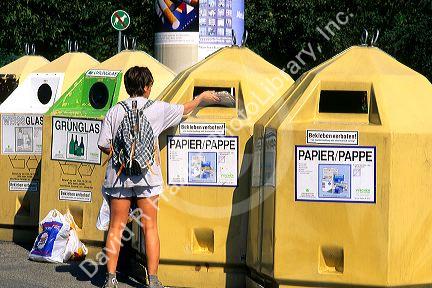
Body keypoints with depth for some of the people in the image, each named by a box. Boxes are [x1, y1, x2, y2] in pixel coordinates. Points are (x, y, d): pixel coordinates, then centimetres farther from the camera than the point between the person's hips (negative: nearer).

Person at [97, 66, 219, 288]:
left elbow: (103, 145, -3)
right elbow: (185, 109, 15)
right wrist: (202, 97, 34)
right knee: (150, 228, 5)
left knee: (116, 227, 7)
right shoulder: (157, 109, -1)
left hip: (118, 176, 1)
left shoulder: (114, 112, 0)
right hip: (146, 176, -1)